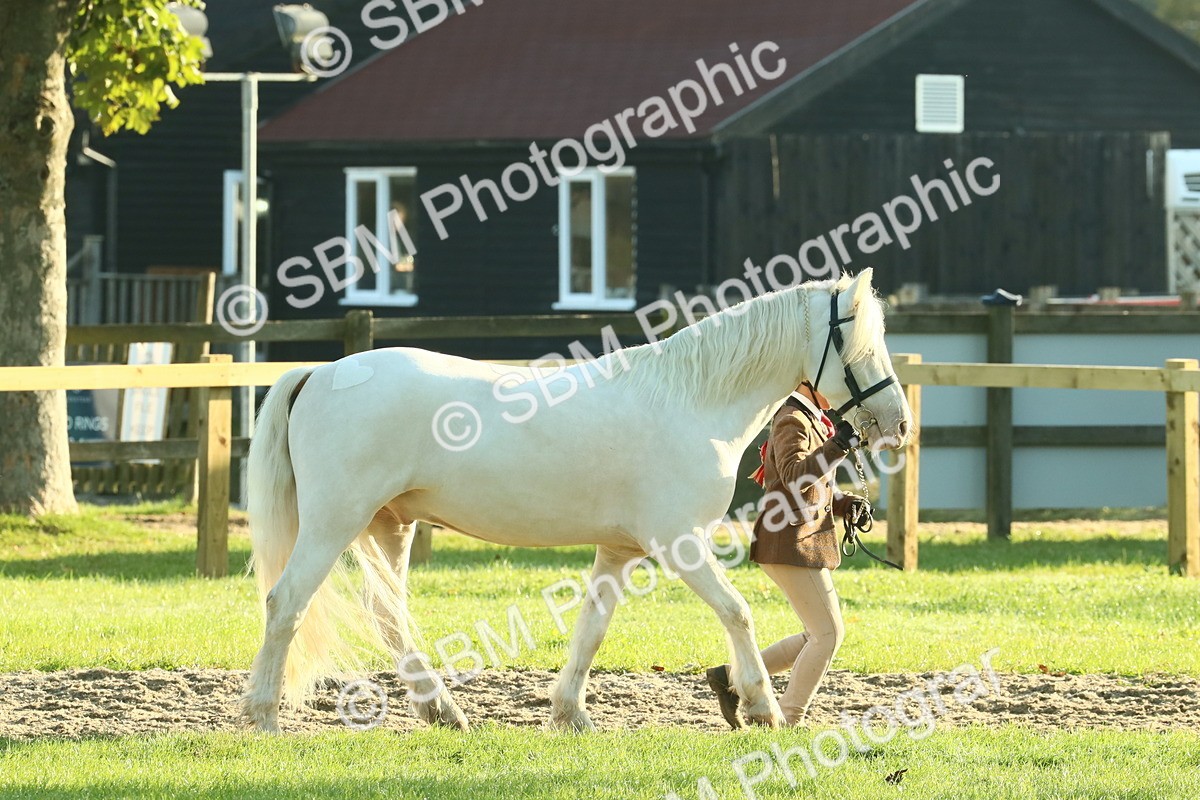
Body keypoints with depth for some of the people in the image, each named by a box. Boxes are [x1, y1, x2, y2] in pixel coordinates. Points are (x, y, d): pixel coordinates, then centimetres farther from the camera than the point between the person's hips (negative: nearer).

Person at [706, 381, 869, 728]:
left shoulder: (813, 422, 18)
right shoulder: (792, 422, -13)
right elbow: (795, 477, -29)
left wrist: (845, 504, 6)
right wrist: (838, 445, -36)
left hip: (810, 542, 10)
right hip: (790, 545, -10)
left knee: (821, 635, 13)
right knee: (828, 634, -9)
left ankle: (732, 676, 17)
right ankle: (788, 720, -2)